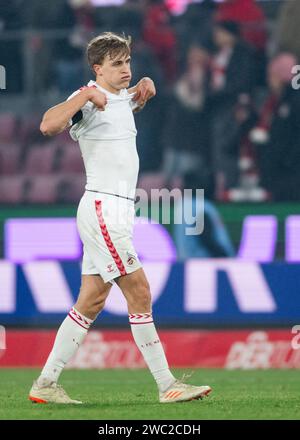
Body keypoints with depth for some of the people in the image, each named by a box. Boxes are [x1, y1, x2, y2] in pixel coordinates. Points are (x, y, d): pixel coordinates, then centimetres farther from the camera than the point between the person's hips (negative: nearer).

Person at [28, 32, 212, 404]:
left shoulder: (122, 98, 15)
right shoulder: (88, 99, -11)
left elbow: (136, 101, 42)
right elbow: (48, 125, -28)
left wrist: (144, 87, 20)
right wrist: (86, 94, -28)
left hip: (117, 210, 9)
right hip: (103, 209, -9)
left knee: (91, 302, 6)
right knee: (139, 294, -8)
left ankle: (45, 385, 8)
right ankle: (167, 385, -5)